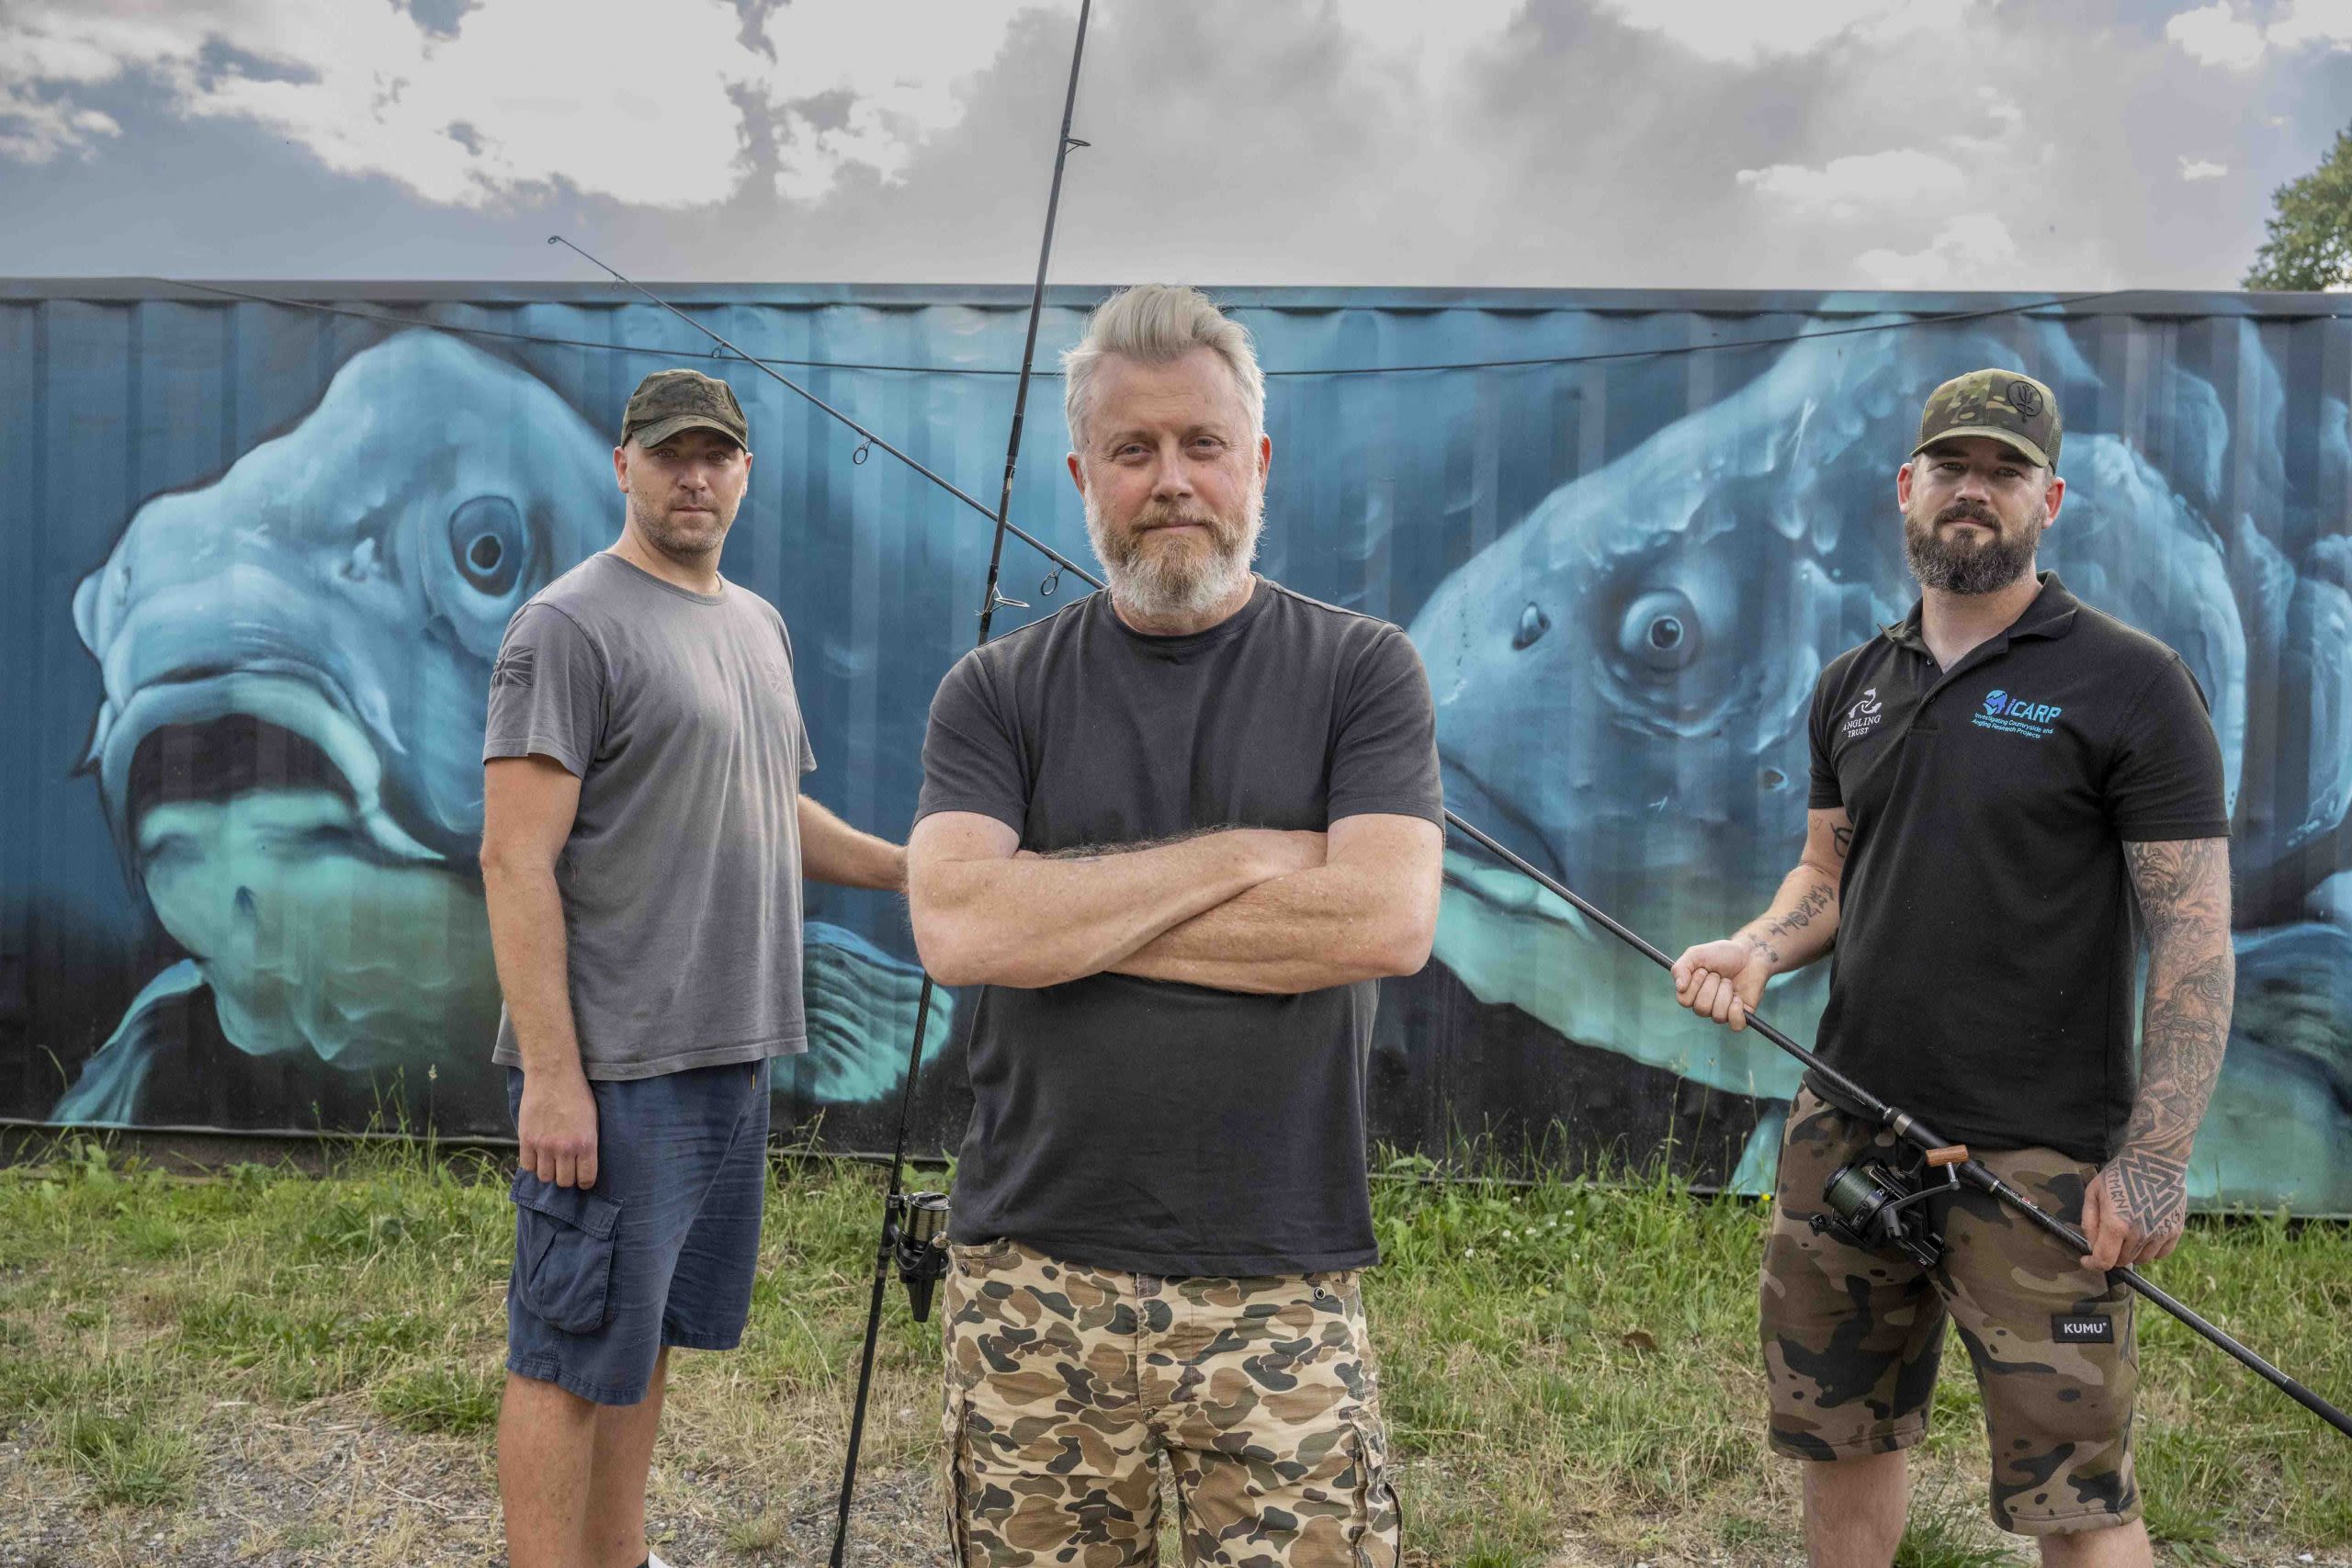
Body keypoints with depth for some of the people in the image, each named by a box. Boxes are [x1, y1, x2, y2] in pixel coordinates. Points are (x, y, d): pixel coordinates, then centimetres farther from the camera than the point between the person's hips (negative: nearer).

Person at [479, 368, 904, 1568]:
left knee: (649, 1335, 18)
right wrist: (551, 1074, -20)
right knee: (572, 1356, 1)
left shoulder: (759, 625, 15)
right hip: (613, 1067, -8)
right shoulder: (571, 624, -10)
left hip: (731, 1057, 8)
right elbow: (516, 858, -16)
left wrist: (912, 867, 10)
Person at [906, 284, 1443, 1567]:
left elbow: (1388, 920, -14)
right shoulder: (998, 690, 4)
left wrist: (1072, 909, -11)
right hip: (1032, 1280, 1)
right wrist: (1240, 855, -12)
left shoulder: (1361, 671, 1)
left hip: (1281, 1286, -1)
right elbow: (954, 927, -12)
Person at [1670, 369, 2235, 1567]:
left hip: (2037, 1158, -5)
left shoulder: (2130, 685, -7)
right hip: (1844, 1132, 6)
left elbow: (2194, 939, -10)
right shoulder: (1851, 686, 11)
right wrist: (1757, 948, -3)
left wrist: (2155, 1159, -16)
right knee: (1840, 1437, 17)